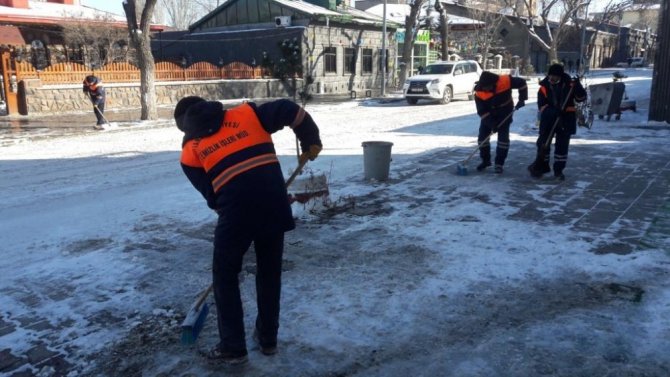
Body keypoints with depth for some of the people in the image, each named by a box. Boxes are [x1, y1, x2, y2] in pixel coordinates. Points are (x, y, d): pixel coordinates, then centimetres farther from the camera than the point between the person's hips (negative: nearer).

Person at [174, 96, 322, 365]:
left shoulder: (190, 150, 13)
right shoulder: (246, 113, 15)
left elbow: (209, 192, 13)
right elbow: (290, 110, 7)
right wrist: (310, 141, 18)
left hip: (236, 210, -2)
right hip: (274, 203, 3)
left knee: (225, 276, 18)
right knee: (270, 272, 21)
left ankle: (232, 347, 23)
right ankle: (268, 338, 33)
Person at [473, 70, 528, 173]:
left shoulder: (505, 81, -28)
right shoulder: (479, 93, -23)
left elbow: (521, 83, -12)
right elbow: (482, 111, -20)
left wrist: (522, 99, -15)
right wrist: (492, 123, -27)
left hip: (505, 113, -2)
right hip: (488, 115, 2)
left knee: (503, 137, -8)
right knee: (482, 136, 0)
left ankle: (499, 163, 1)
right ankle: (485, 160, 19)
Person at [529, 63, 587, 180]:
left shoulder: (569, 84, -5)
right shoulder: (544, 87, -5)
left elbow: (581, 98, -5)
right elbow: (542, 105, -9)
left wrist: (578, 87, -23)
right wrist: (552, 111, -26)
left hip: (566, 119, 0)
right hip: (548, 119, 0)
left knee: (562, 145, 4)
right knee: (543, 143, 2)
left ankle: (558, 170, 14)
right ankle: (541, 166, 18)